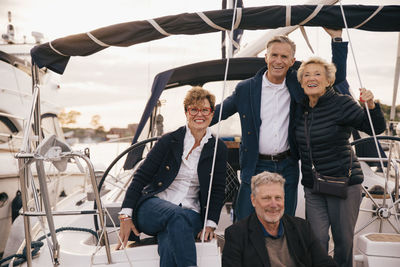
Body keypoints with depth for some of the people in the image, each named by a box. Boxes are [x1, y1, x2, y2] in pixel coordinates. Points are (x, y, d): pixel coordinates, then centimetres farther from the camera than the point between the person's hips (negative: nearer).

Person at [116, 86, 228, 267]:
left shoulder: (219, 149, 9)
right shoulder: (169, 141, 3)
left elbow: (218, 191, 10)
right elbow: (141, 176, 2)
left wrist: (210, 224, -4)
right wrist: (126, 216, -5)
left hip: (189, 213, 1)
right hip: (153, 207, -1)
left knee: (170, 247, -33)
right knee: (177, 215, -36)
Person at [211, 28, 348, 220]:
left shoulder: (298, 85, 2)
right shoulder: (245, 89, -1)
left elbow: (337, 78, 5)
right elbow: (220, 111, 10)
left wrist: (336, 38, -1)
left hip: (288, 168, 2)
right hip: (256, 167, -2)